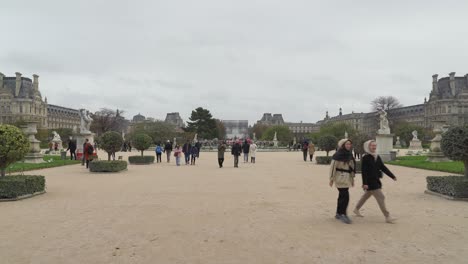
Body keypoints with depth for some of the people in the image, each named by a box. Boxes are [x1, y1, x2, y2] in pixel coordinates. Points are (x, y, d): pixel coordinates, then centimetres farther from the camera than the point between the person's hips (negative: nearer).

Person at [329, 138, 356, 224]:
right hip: (340, 177, -7)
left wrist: (352, 178, 18)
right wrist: (331, 179, -11)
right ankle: (343, 214, -3)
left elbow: (352, 167, 17)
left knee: (342, 196, 12)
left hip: (347, 177, 7)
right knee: (345, 196, -11)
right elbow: (333, 167, -11)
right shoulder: (338, 155, -12)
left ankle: (338, 213, 23)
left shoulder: (349, 155, 10)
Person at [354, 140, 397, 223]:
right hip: (370, 181, -8)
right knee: (381, 197, -8)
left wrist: (392, 176, 9)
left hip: (376, 181, 8)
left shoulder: (377, 157, 10)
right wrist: (364, 183, -21)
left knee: (366, 195, 20)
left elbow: (383, 168, 13)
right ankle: (387, 217, -2)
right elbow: (364, 171, -17)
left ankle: (356, 209, 36)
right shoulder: (365, 158, -13)